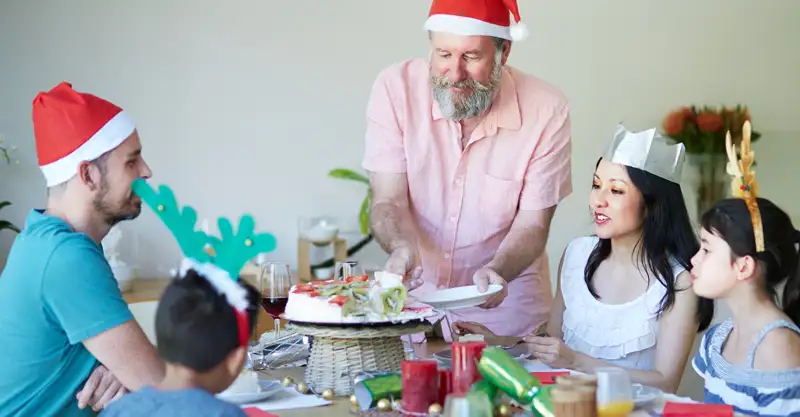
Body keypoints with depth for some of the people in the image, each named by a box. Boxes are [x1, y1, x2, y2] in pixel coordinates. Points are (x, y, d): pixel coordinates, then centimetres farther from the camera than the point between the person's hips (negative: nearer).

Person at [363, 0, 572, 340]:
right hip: (414, 296, 1)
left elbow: (532, 225, -10)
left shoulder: (546, 111, -14)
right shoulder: (396, 88, -12)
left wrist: (496, 271, -29)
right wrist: (402, 247, -33)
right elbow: (388, 201, -11)